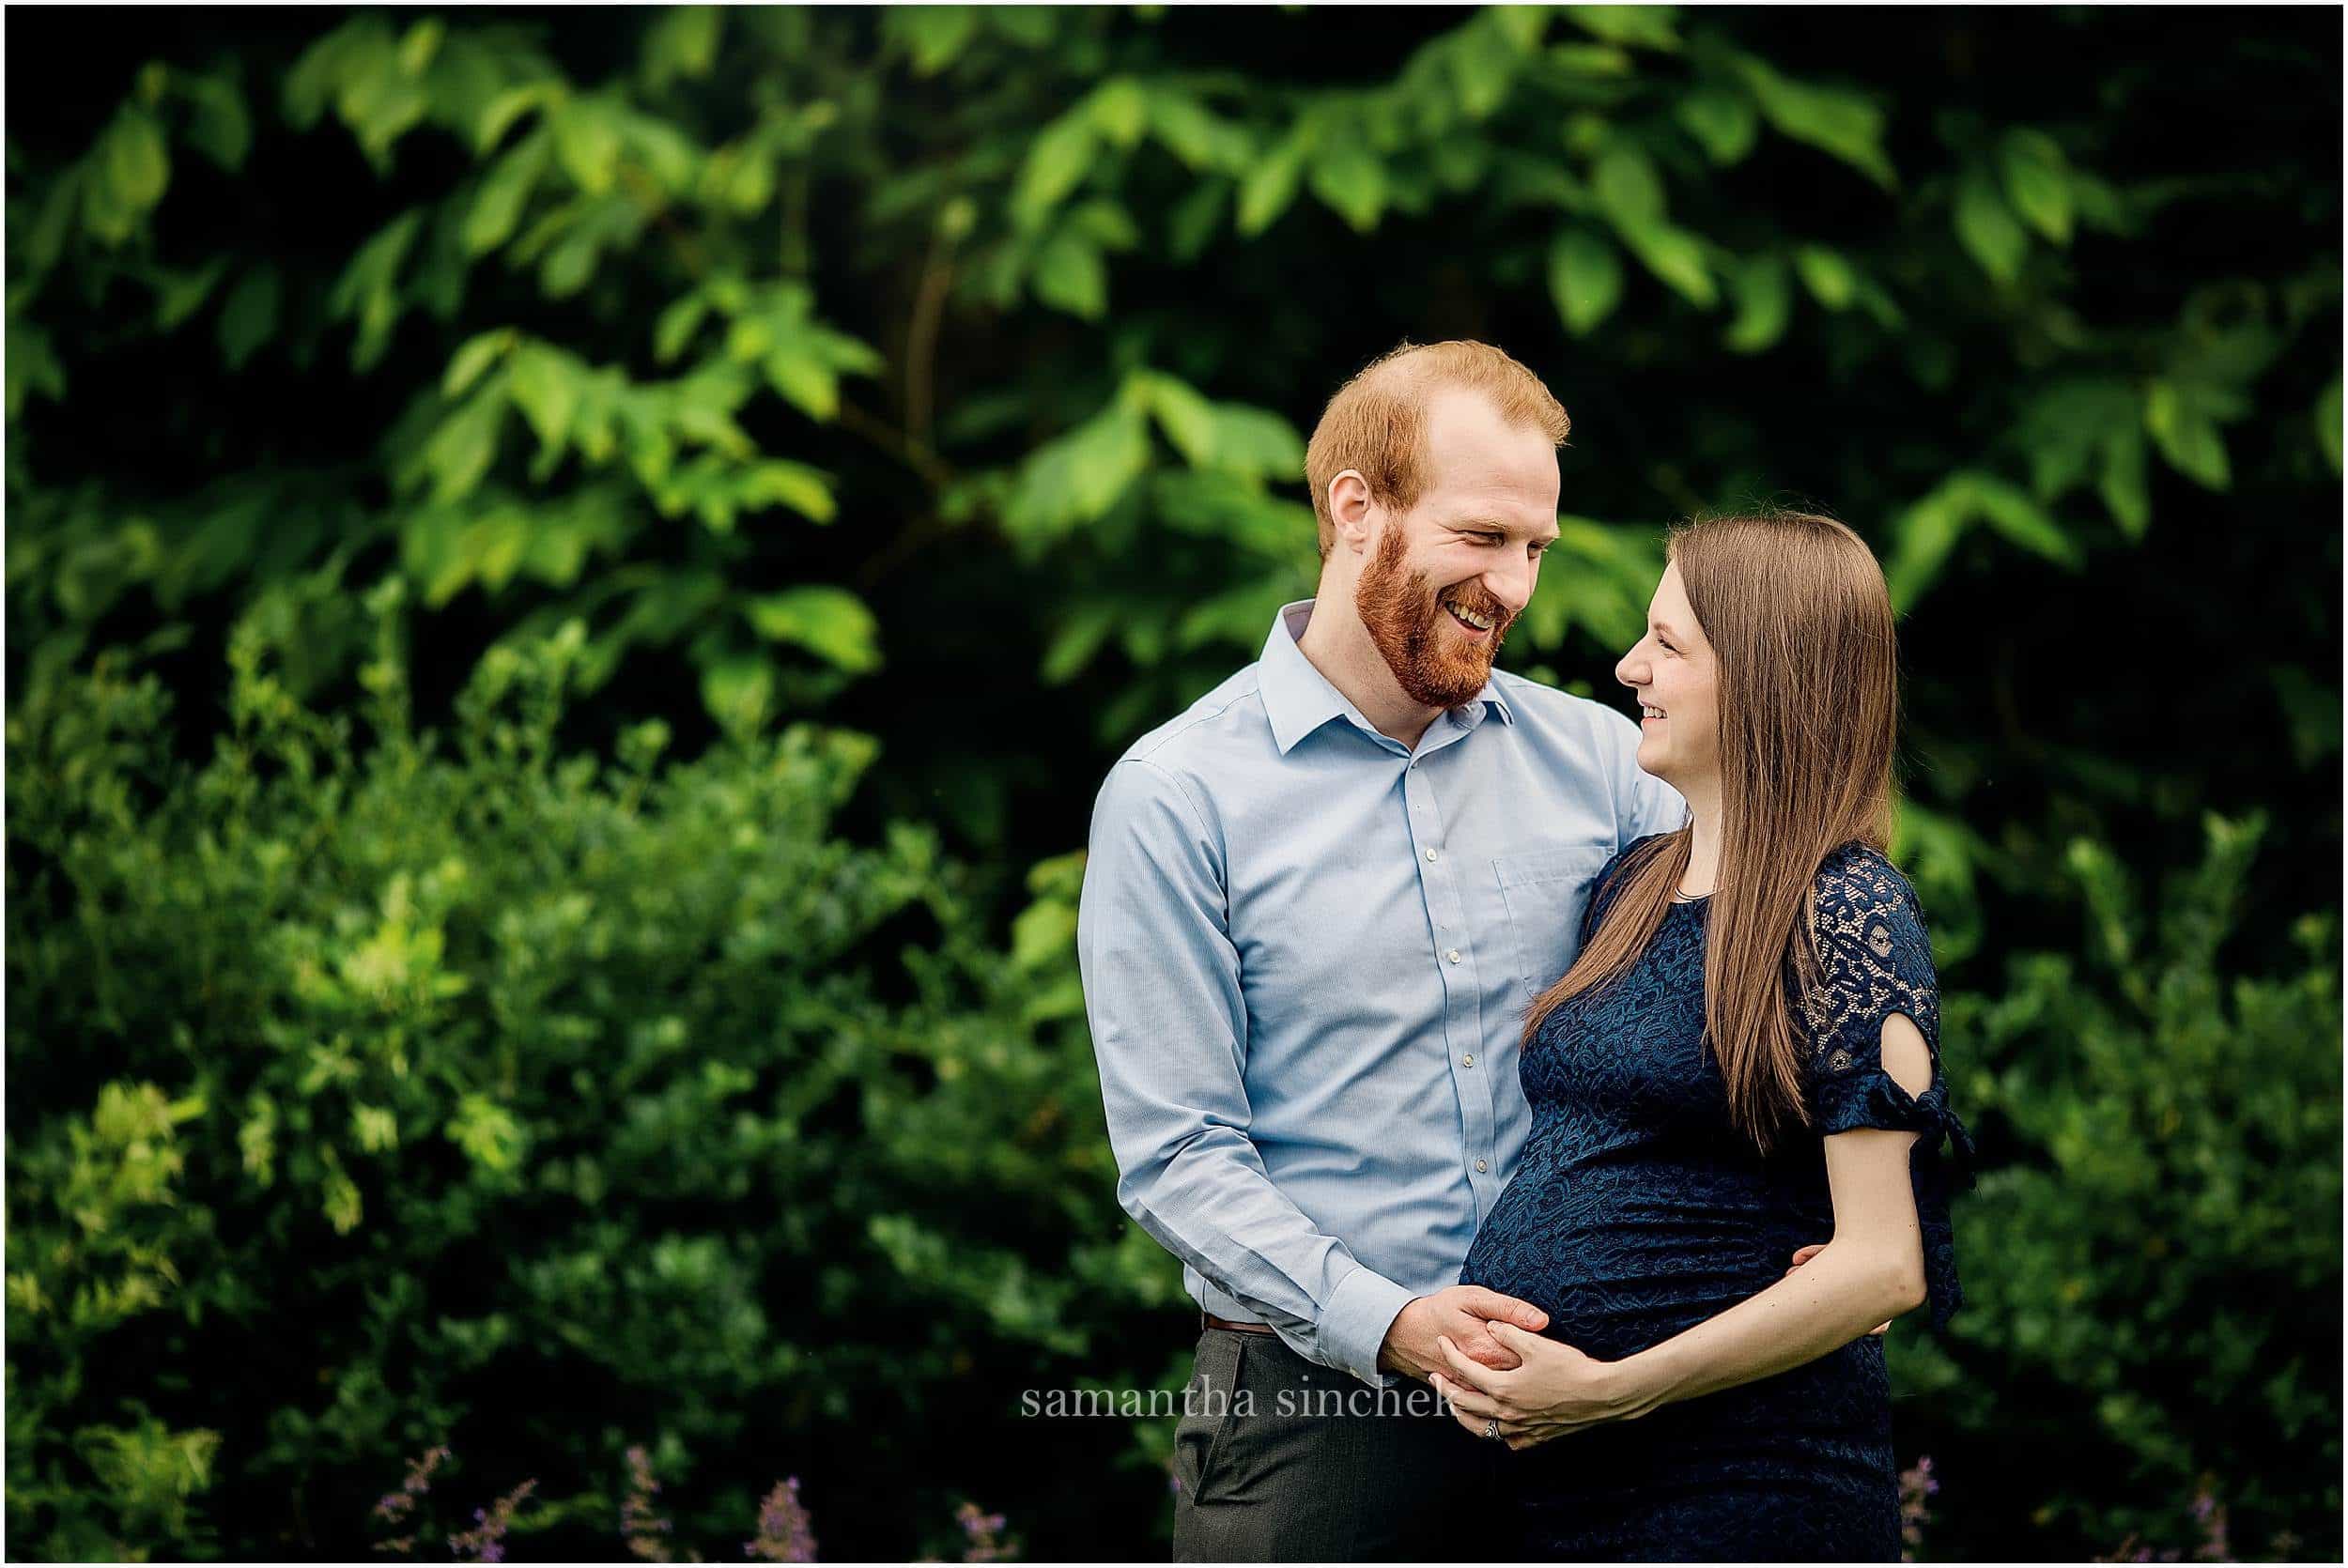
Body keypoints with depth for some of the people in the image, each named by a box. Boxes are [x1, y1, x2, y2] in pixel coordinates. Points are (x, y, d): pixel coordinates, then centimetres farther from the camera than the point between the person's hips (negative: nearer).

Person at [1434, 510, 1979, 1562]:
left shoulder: (1846, 915, -11)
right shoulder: (1633, 885, 11)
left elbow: (1884, 1262, -17)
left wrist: (1612, 1389, -18)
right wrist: (1466, 1345, 2)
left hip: (1742, 1481, -7)